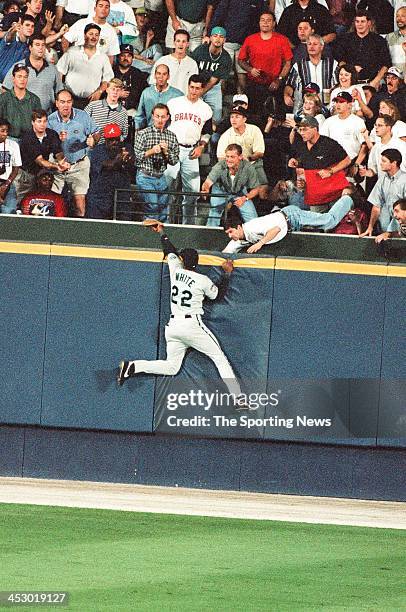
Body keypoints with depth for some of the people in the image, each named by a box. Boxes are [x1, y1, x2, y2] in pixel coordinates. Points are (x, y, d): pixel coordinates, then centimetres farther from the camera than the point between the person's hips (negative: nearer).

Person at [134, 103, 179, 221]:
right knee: (153, 206, -21)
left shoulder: (171, 136, 10)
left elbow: (174, 161, 9)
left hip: (162, 178, 4)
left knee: (163, 214, 5)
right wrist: (151, 151, -17)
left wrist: (166, 152, -10)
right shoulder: (143, 134, 0)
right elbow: (136, 156, -4)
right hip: (146, 177, -4)